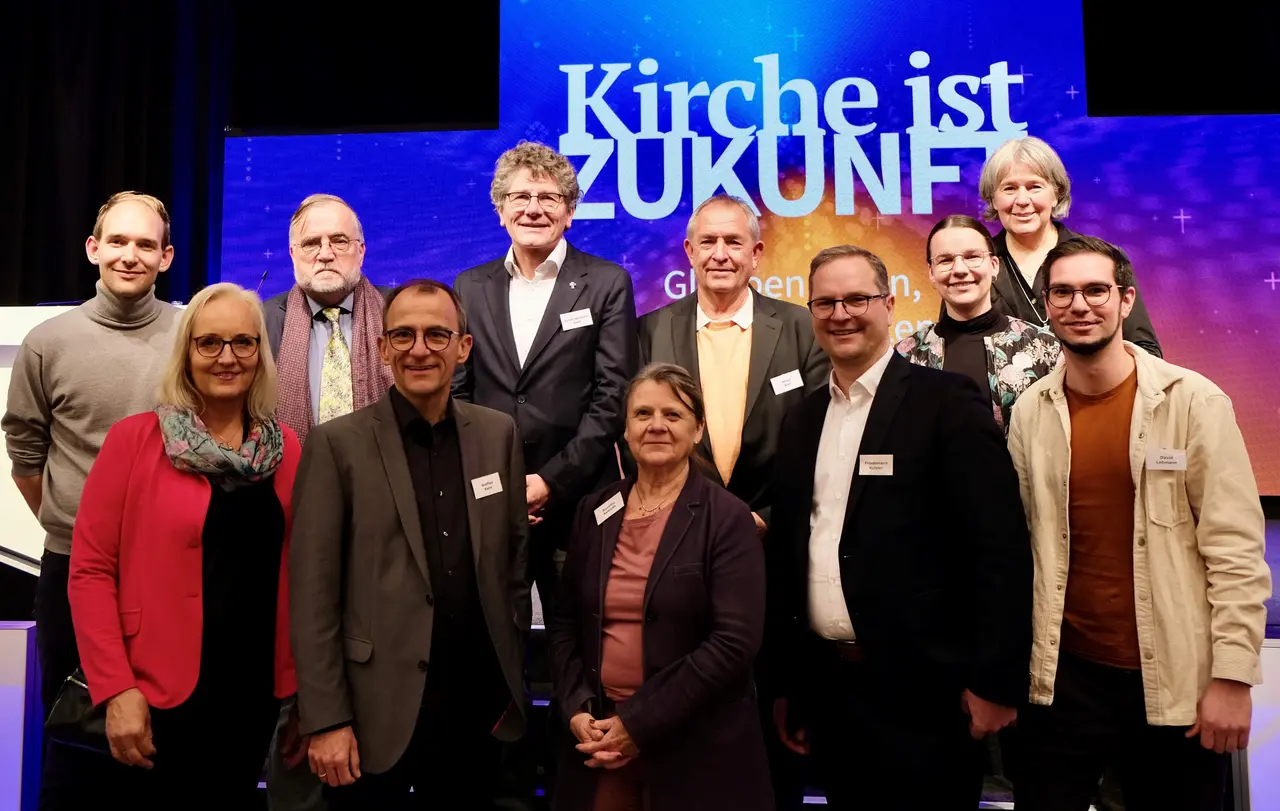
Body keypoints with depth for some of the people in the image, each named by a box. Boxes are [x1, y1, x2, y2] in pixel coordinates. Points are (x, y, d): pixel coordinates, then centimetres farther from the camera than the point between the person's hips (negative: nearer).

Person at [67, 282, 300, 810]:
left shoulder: (287, 450, 3)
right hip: (155, 697, -3)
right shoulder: (134, 439, -6)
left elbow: (293, 572, 6)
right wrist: (115, 689, -13)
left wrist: (296, 684, 3)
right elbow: (90, 569, -7)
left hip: (254, 696, 3)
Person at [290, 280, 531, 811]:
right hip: (380, 714, -3)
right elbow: (313, 595, -7)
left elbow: (516, 562, 9)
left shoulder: (498, 434, 5)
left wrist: (513, 684, 9)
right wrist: (325, 720, -10)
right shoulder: (337, 444, -6)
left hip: (481, 707, 3)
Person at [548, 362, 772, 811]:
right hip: (601, 736, 4)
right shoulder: (594, 510, 5)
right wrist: (577, 709, -6)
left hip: (696, 744, -3)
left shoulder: (727, 517, -9)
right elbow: (565, 621, 9)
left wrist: (641, 724, -16)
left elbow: (735, 641, -15)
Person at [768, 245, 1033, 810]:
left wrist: (994, 682, -13)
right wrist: (786, 686, 12)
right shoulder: (802, 419, 10)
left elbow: (1001, 546, -12)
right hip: (825, 689, 6)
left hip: (920, 695, -5)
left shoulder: (947, 402, -8)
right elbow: (787, 554, 11)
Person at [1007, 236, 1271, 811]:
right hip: (1062, 675, 2)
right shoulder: (1029, 412, 1)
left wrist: (1233, 677, -10)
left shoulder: (1194, 401, -7)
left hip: (1179, 681, -1)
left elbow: (1236, 549, -8)